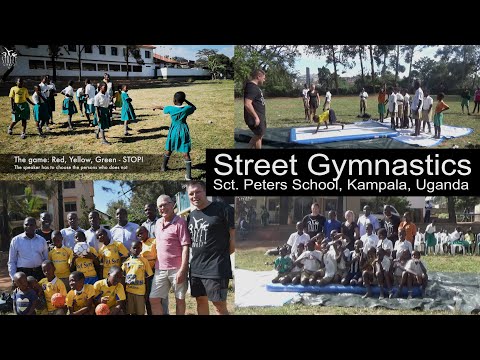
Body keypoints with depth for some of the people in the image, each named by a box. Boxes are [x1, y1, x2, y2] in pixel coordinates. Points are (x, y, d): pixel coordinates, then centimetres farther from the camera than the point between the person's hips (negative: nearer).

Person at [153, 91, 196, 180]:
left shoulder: (171, 109, -11)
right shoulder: (187, 109, -11)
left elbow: (163, 108, 12)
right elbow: (194, 107, 13)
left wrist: (156, 107, 34)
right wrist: (185, 100, 7)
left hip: (173, 131, 1)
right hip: (184, 131, -1)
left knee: (168, 150, 22)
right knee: (186, 153, -3)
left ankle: (163, 167, 41)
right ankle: (188, 175, -9)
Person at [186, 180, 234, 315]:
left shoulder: (222, 209, -11)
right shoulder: (191, 215, 12)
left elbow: (233, 236, -9)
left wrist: (222, 254, -2)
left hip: (216, 268, -7)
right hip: (196, 268, 7)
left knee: (220, 306, -3)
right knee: (201, 302, 15)